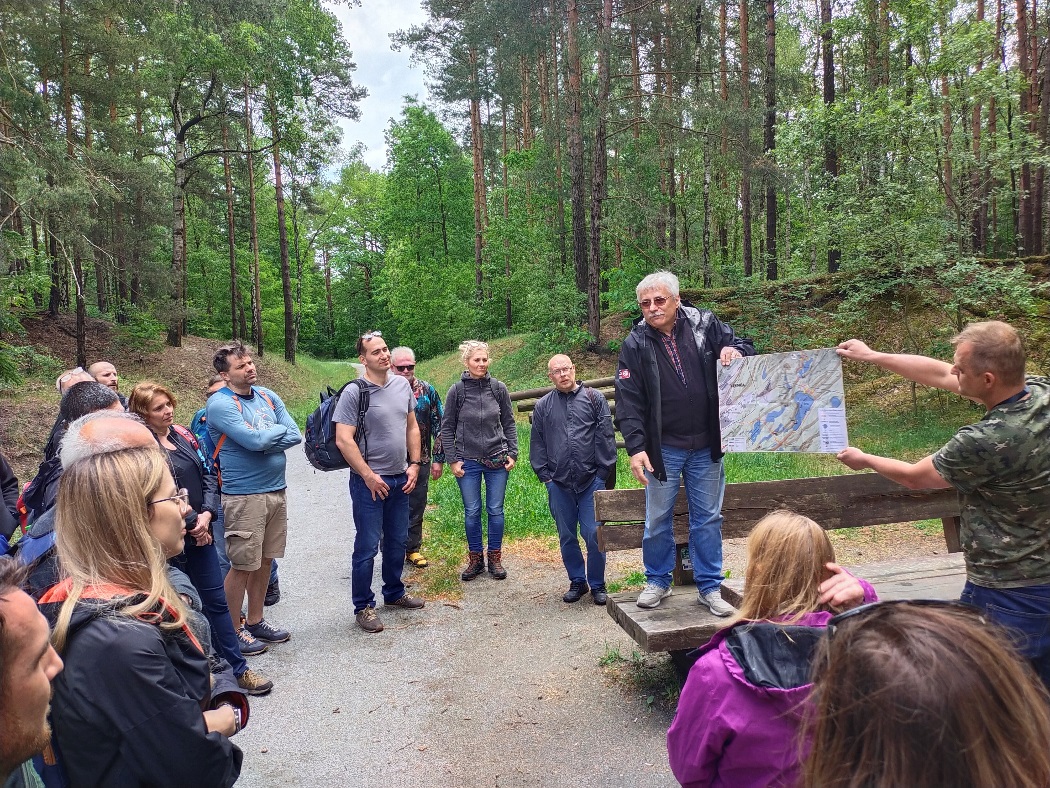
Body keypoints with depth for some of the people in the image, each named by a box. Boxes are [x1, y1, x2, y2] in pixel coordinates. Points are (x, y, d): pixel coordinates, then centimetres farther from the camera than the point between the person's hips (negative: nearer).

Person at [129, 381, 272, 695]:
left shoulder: (183, 434, 8)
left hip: (200, 533, 6)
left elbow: (207, 476, 9)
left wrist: (206, 516, -5)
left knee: (216, 599, 11)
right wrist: (191, 525, -11)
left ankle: (239, 668, 20)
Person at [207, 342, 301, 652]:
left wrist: (262, 442, -14)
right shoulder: (220, 403, -12)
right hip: (245, 496, -7)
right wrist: (279, 429, -4)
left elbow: (295, 436, 1)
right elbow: (254, 440, -23)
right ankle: (232, 631, 16)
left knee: (265, 560, 15)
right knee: (242, 565, 1)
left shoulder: (267, 396, 9)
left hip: (277, 491, 7)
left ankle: (255, 621, 30)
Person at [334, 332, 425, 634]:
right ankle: (363, 607, 16)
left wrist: (414, 464, 5)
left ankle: (394, 593, 36)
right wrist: (369, 476, -15)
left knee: (397, 541, 18)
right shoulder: (354, 392, -13)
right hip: (370, 481, -6)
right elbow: (344, 440, -17)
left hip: (401, 479, 6)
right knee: (367, 547, 2)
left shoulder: (402, 385, 5)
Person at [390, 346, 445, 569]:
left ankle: (413, 549, 26)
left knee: (416, 507, 12)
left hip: (421, 461, 2)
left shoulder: (427, 391, 1)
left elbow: (438, 426, 4)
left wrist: (438, 458, 1)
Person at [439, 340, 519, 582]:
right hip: (468, 461, -1)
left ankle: (495, 558, 22)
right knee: (472, 512, 8)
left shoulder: (498, 388, -1)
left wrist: (512, 453, 1)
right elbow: (447, 428, 1)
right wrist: (452, 460, -4)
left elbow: (509, 423, 7)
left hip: (497, 460, 1)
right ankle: (475, 559, 23)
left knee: (496, 510, 8)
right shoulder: (457, 391, -5)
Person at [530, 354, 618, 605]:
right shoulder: (543, 406, 9)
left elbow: (605, 436, -1)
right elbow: (537, 443, 11)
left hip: (591, 481, -2)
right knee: (567, 536, 11)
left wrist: (603, 471, -5)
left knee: (593, 534, -3)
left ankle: (597, 585, 14)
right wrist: (544, 475, 4)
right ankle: (577, 582, 27)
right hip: (558, 484, 3)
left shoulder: (593, 398, 3)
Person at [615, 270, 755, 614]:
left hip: (707, 446, 1)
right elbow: (628, 402, -9)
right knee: (658, 519, 10)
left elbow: (746, 347, 7)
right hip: (663, 448, -1)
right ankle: (658, 581, 29)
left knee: (708, 518, 11)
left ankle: (710, 587, 25)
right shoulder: (635, 344, -7)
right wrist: (636, 447, -19)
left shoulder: (704, 324, -3)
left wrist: (734, 350, -18)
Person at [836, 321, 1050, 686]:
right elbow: (941, 375, 5)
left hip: (1006, 597, -8)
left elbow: (915, 477, -10)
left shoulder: (986, 441, -29)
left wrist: (864, 460, 10)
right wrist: (872, 356, 13)